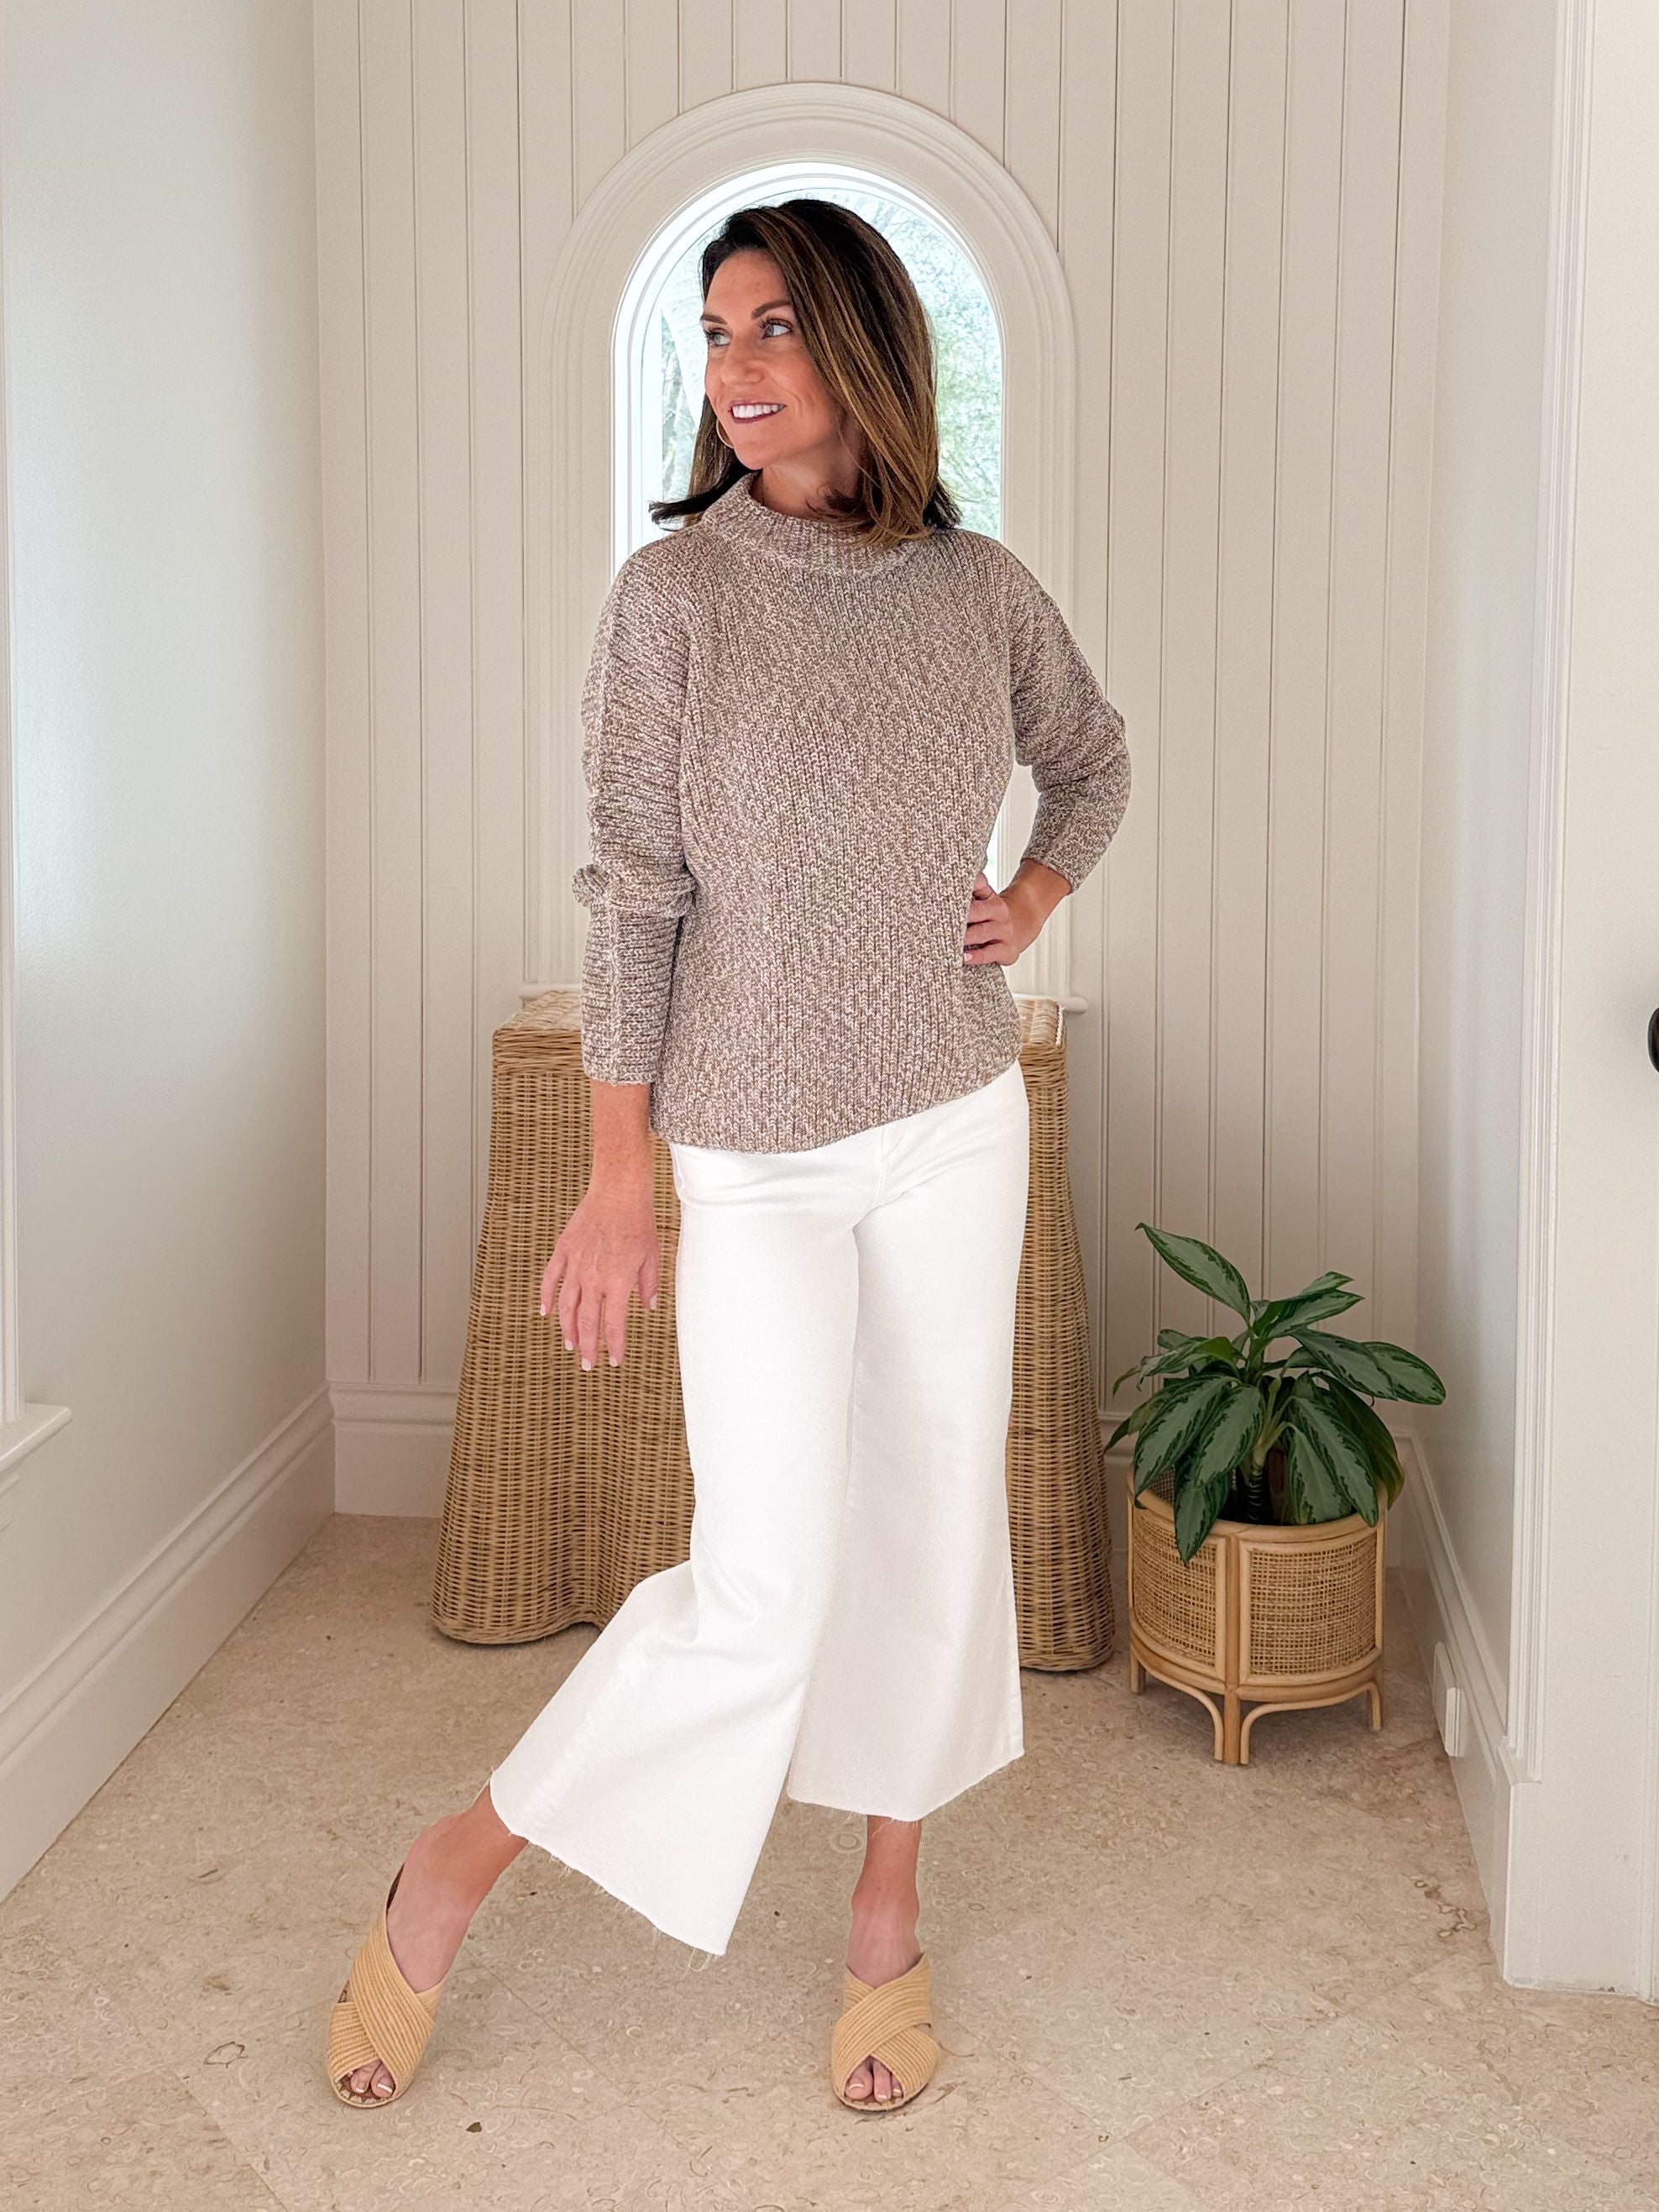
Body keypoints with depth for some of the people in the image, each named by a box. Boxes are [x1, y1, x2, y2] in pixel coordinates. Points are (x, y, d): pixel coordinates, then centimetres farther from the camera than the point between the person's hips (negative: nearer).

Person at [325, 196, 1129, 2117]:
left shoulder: (979, 587, 3)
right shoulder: (677, 592, -8)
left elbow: (1092, 756, 24)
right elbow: (631, 896, -9)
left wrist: (1038, 897, 6)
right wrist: (616, 1182, -9)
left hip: (957, 1127, 4)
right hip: (759, 1158, -4)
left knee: (937, 1523, 10)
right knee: (761, 1594, -6)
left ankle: (888, 1909, 30)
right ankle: (452, 1871, 15)